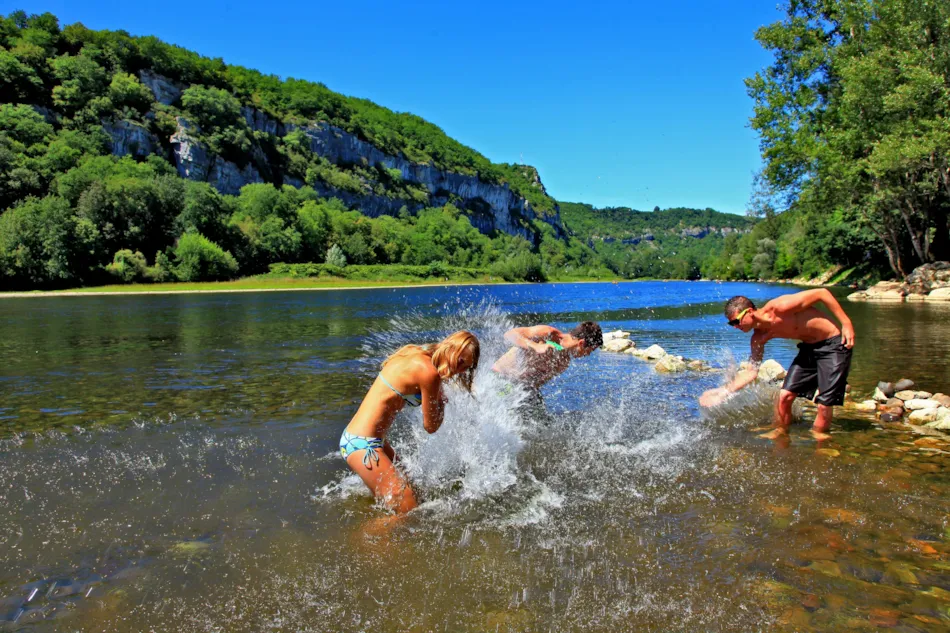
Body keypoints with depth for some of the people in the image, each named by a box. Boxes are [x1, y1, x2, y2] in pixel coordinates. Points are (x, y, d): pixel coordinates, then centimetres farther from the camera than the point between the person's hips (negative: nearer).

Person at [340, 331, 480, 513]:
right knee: (409, 513, -9)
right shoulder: (429, 373, -19)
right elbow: (431, 426, -8)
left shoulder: (414, 352, 7)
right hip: (363, 444, -10)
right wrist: (441, 400, 8)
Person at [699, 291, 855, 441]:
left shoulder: (780, 308, -27)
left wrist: (846, 323, -22)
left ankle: (818, 435, 12)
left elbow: (822, 293, -21)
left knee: (824, 404, -9)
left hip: (834, 344, -6)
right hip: (809, 348, 6)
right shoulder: (759, 337, -5)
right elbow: (752, 371, -1)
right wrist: (724, 391, -9)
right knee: (784, 396, -2)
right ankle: (780, 432, 18)